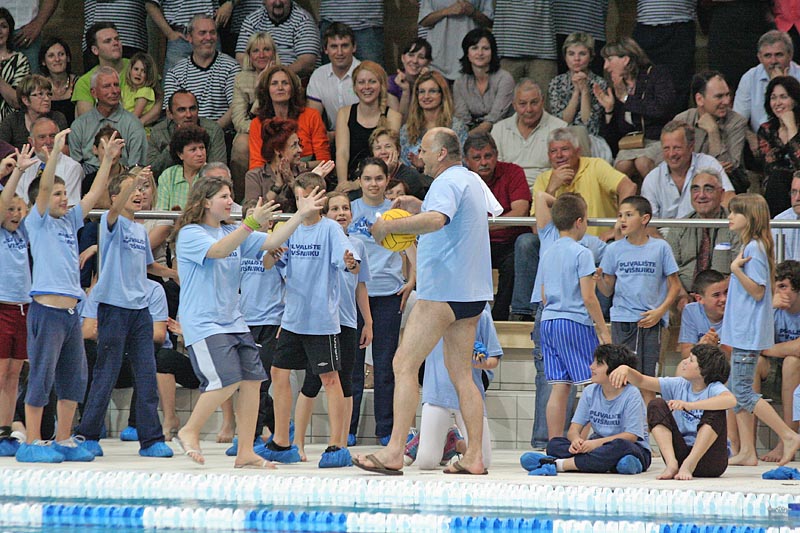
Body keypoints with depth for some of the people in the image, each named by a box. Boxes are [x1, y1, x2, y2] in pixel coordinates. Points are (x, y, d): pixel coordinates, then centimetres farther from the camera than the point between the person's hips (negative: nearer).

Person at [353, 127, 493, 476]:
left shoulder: (447, 182, -12)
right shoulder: (472, 181, 19)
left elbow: (436, 220, -32)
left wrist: (388, 226, -24)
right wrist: (415, 205, 22)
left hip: (442, 290, -10)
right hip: (472, 293, 10)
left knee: (404, 365, -9)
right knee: (461, 375, 11)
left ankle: (394, 452, -15)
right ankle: (474, 457, 6)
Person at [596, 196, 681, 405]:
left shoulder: (660, 248, 3)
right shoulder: (614, 250, 7)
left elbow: (674, 286, 6)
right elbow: (608, 290, 9)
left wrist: (660, 311, -6)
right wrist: (598, 279, -12)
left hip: (650, 322, -1)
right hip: (622, 319, 1)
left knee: (646, 380, -2)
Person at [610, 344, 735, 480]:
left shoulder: (714, 388, -9)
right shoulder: (679, 385, 7)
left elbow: (731, 400, -34)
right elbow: (641, 382, 6)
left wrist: (689, 405, -40)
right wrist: (626, 369, -18)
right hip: (681, 452, 5)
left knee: (715, 411, -26)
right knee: (656, 405, -8)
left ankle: (689, 464, -30)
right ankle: (672, 464, -24)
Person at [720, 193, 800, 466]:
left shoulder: (754, 249, -16)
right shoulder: (749, 247, 14)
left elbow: (758, 291, -20)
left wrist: (737, 269, -28)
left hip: (749, 332, -10)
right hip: (741, 331, 10)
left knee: (743, 392, -9)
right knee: (738, 392, 10)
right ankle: (747, 451, 12)